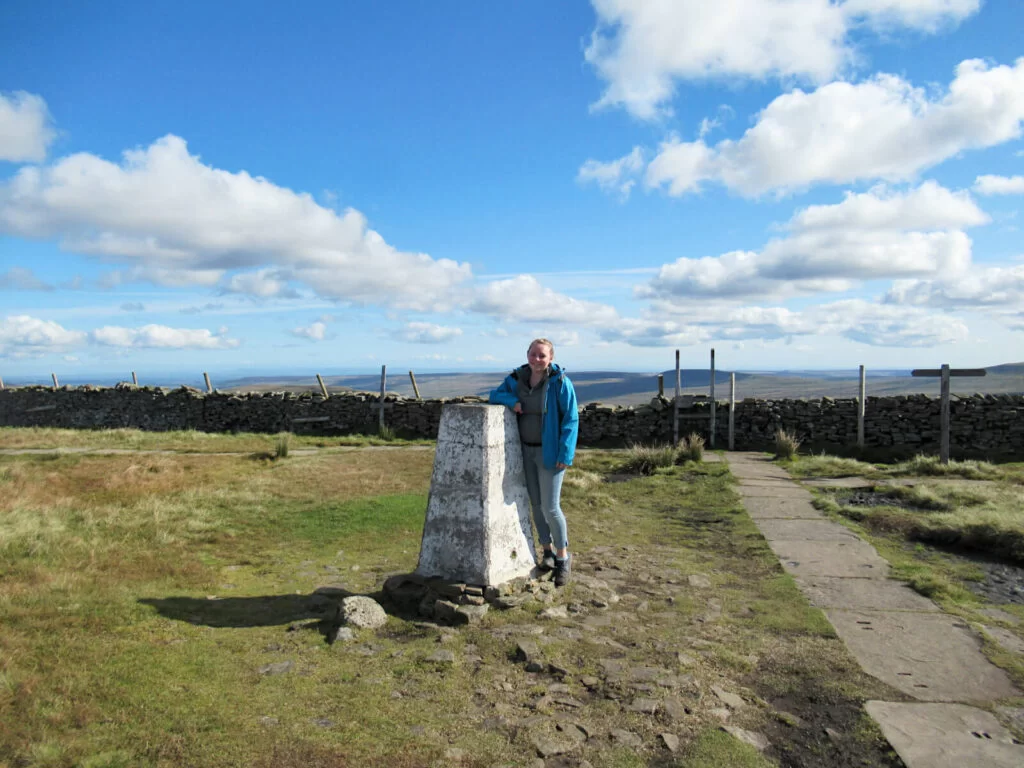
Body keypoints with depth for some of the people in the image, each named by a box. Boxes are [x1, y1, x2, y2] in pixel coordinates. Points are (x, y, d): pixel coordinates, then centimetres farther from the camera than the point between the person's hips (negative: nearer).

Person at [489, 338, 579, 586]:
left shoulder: (560, 382, -13)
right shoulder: (516, 378, 2)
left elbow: (571, 419, -12)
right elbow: (495, 394, 11)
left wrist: (565, 454, -18)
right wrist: (511, 400, -12)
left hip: (550, 452, -5)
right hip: (525, 451, 5)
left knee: (550, 507, -5)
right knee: (536, 504, 12)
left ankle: (563, 557, 13)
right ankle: (548, 550, 28)